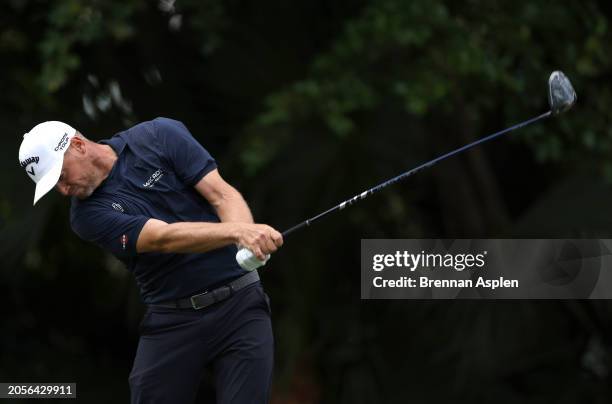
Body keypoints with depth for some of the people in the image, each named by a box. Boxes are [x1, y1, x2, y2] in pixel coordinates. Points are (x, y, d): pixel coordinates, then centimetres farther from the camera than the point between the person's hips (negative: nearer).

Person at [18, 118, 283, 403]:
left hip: (238, 303, -1)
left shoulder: (160, 136, -2)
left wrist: (248, 238, -29)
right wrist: (237, 231, -34)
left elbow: (222, 194, -8)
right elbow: (164, 238, -20)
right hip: (171, 322, 1)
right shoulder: (88, 214, -5)